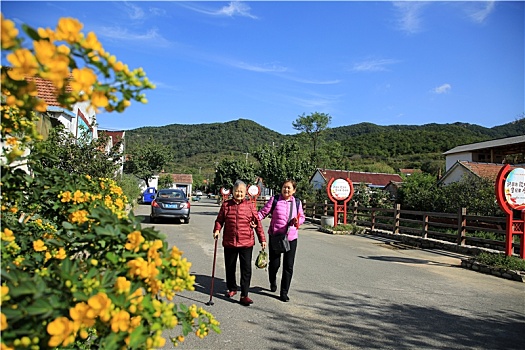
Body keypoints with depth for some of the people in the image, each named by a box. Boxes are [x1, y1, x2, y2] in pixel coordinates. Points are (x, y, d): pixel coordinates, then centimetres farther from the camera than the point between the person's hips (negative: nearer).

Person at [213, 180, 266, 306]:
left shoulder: (250, 206, 0)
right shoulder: (226, 205, 3)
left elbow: (257, 222, 3)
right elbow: (219, 220, 9)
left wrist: (262, 239, 3)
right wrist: (217, 230, -10)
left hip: (246, 243, -2)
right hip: (229, 242, 2)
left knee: (246, 269, -3)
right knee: (230, 267, 16)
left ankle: (244, 295, 5)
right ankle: (232, 289, 37)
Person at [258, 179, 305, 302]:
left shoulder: (297, 203, 7)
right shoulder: (274, 200, -3)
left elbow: (302, 217, 15)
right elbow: (263, 212, -6)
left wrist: (297, 221, -8)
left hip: (291, 237, 2)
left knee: (288, 266, 2)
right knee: (274, 263, 5)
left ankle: (284, 292, 15)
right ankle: (273, 282, 38)